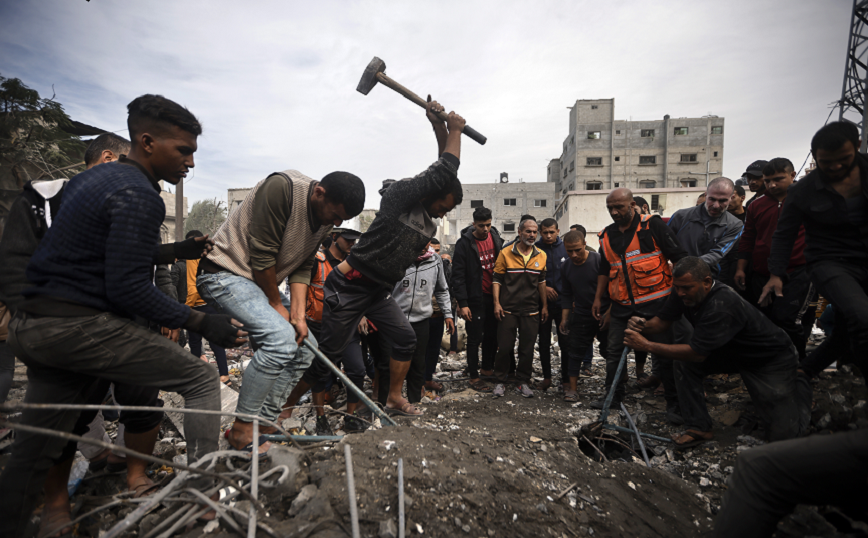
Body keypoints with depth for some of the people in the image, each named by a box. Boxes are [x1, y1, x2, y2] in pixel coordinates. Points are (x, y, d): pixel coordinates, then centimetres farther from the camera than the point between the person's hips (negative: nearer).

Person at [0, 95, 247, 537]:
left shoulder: (94, 177, 16)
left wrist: (176, 251, 23)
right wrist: (202, 323, -17)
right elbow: (127, 289, -20)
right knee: (201, 380, -4)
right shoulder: (139, 195, -16)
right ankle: (202, 500, -2)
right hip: (80, 326, -10)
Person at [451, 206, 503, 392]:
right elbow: (458, 275, -14)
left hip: (494, 296, 6)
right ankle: (474, 377, 15)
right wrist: (462, 303, -18)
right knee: (475, 338, 2)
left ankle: (487, 368, 34)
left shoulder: (495, 238, 5)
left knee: (492, 335, 15)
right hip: (475, 299, -5)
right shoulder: (465, 243, -12)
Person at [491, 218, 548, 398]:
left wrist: (544, 306, 12)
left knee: (527, 349, 7)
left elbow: (541, 282, 15)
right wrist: (497, 303, -8)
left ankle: (523, 382, 21)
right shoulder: (505, 253, -1)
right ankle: (500, 381, 17)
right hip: (508, 309, -2)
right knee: (504, 347, 2)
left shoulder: (541, 256, 8)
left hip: (531, 311, 3)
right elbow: (497, 280, 0)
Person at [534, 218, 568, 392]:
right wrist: (543, 288, -8)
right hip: (542, 301, 1)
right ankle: (546, 378, 22)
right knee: (543, 342, 9)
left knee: (566, 342, 1)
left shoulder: (566, 248, 2)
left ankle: (566, 380, 13)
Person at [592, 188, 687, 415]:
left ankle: (674, 403, 18)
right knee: (613, 351, 10)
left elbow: (679, 257, -6)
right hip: (622, 305, 6)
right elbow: (604, 269, 19)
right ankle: (613, 396, 25)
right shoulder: (607, 235, 10)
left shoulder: (652, 225, -6)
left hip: (655, 302, -5)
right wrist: (598, 298, 17)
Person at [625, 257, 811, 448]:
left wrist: (647, 345, -39)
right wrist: (643, 326, -33)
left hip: (772, 359, -6)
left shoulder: (723, 305, -39)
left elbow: (697, 353, -37)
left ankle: (798, 383, 26)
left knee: (784, 433, -3)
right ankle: (699, 428, -4)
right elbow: (661, 321, -10)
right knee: (685, 365, -18)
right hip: (733, 351, 6)